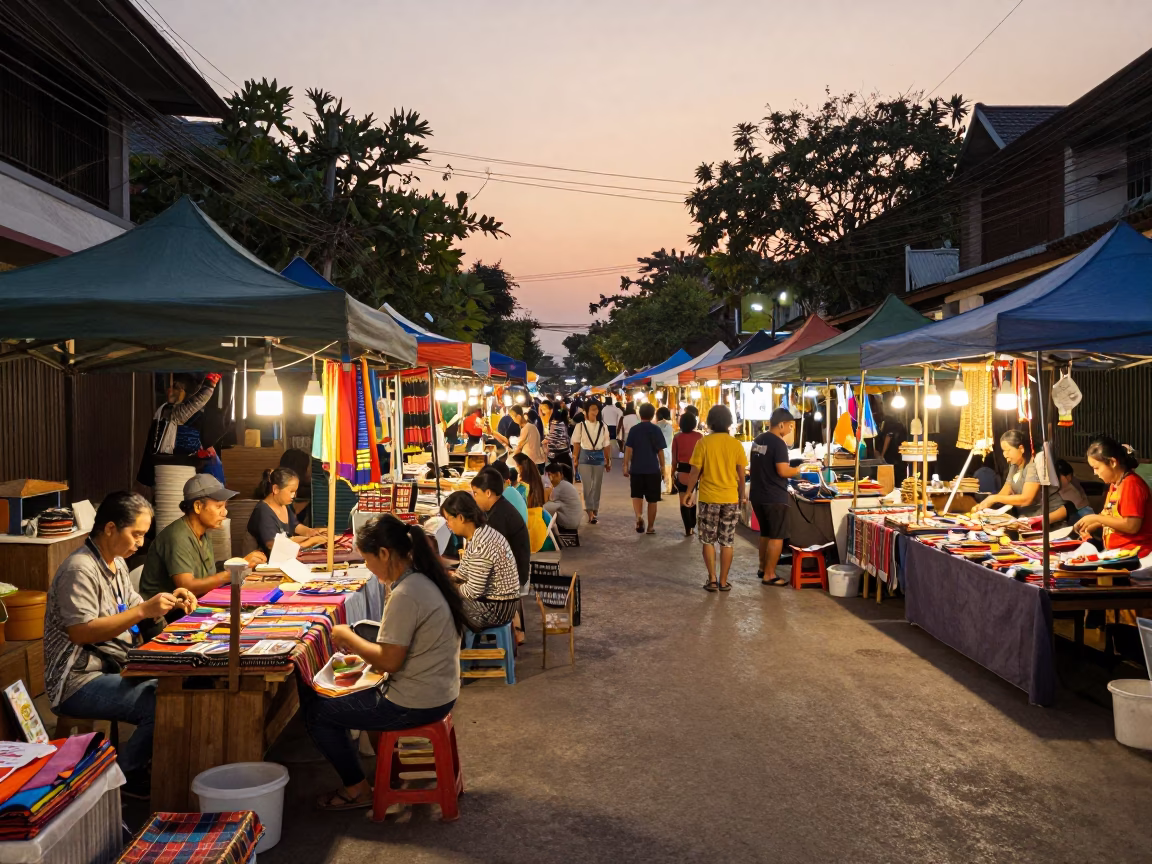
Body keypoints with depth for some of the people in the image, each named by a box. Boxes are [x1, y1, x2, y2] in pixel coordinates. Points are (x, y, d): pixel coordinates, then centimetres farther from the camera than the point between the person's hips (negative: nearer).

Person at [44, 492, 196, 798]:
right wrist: (143, 610, -28)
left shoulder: (116, 563, 13)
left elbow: (131, 609, 19)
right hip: (80, 682, -9)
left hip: (115, 669, 9)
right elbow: (80, 632, -24)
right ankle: (123, 776, -7)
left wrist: (169, 602, 0)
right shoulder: (80, 569, -17)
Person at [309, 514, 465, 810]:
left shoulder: (405, 595, -25)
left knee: (316, 710, 2)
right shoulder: (424, 580, 5)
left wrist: (349, 637, -8)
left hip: (414, 705, -10)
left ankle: (357, 790, 14)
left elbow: (389, 661, -22)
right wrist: (359, 649, 7)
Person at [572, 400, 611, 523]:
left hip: (599, 457, 2)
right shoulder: (580, 426, -2)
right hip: (585, 456, -2)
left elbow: (607, 445, 6)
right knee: (588, 486, -6)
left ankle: (595, 511, 19)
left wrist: (608, 461, 8)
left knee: (597, 486, 8)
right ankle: (590, 513, -6)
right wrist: (575, 460, -2)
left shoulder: (603, 426, 3)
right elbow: (576, 444, 0)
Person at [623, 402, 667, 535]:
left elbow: (628, 449, -4)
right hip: (653, 469, 0)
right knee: (652, 499, 9)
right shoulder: (656, 430, -3)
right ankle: (650, 527, 13)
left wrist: (626, 465, 2)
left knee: (637, 495, 13)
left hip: (636, 468, 0)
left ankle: (638, 516, -13)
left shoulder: (634, 429, -2)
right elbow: (660, 451, -1)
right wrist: (662, 466, 9)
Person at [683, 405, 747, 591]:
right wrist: (741, 497, 15)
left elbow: (695, 472, -6)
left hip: (708, 498, -1)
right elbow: (741, 476, 2)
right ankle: (723, 581, 12)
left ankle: (712, 580, 8)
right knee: (727, 542, 9)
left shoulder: (703, 443, -7)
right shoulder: (736, 445, -2)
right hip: (730, 499, 1)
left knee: (708, 541, 10)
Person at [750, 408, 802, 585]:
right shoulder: (778, 443, -18)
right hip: (775, 497, -9)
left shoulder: (758, 440, 9)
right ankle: (769, 575, 2)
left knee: (765, 533, 21)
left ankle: (762, 568, 29)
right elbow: (783, 471, -23)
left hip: (757, 495, 9)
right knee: (776, 537, 0)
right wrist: (797, 470, -6)